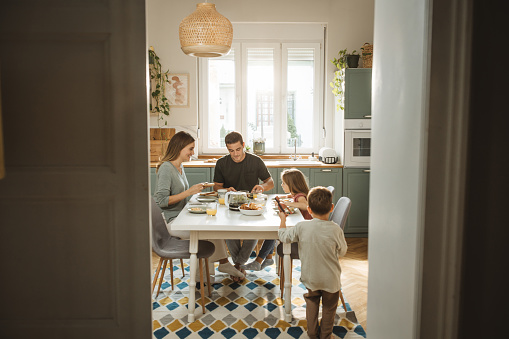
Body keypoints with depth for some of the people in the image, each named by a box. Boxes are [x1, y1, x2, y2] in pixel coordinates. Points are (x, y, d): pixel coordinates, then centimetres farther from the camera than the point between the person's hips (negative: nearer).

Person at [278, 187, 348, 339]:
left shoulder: (302, 227, -20)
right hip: (331, 279, -1)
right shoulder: (335, 229, -21)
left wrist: (283, 219, 12)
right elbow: (342, 252, -7)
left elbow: (283, 236, -4)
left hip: (310, 278, 1)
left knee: (312, 303, 25)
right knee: (329, 307, 21)